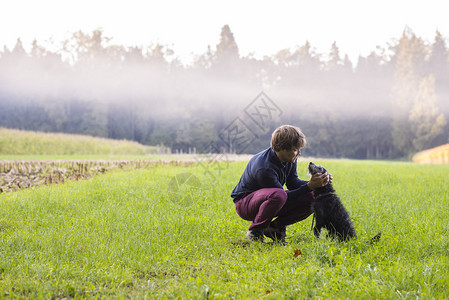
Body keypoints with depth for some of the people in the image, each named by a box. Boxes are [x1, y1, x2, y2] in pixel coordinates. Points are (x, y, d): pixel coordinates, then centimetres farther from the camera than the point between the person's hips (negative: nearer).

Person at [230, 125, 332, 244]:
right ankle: (254, 232, -17)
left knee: (311, 199, -8)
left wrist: (313, 183, -15)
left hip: (266, 198, 8)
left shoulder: (290, 159, -8)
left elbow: (293, 183, 2)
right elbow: (285, 196, -26)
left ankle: (275, 227, 3)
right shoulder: (264, 168, -33)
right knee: (278, 195, -41)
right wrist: (310, 186, -31)